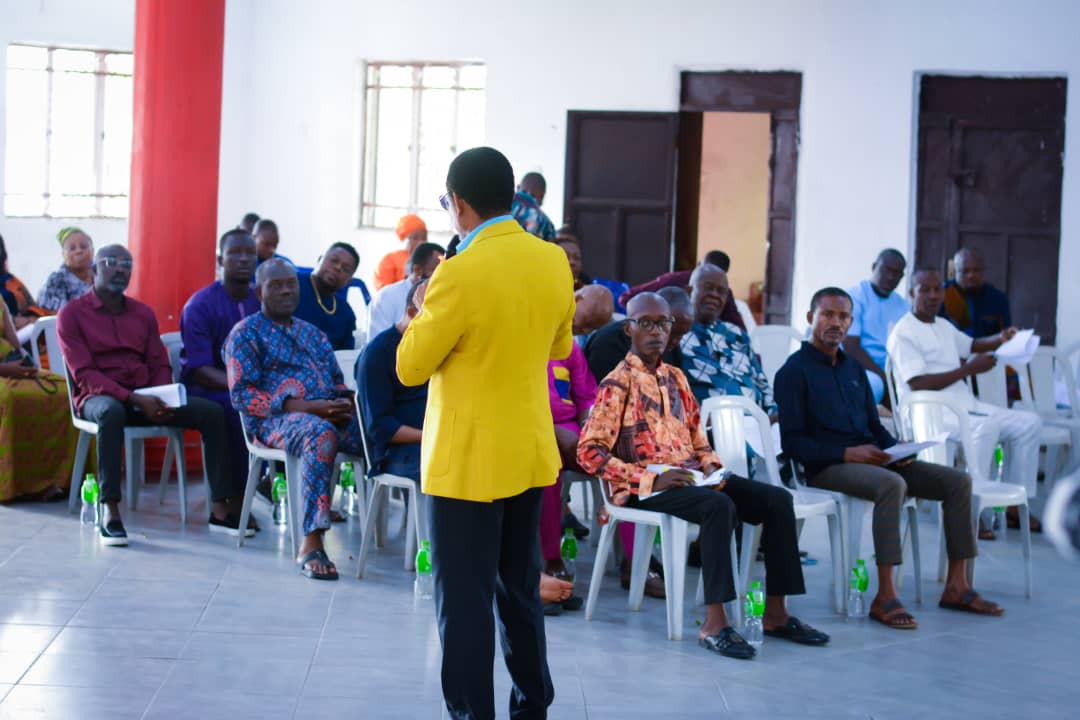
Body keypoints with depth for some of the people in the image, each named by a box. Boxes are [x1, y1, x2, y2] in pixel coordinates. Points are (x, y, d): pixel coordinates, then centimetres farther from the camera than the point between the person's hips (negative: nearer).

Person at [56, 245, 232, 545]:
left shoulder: (143, 313, 16)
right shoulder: (72, 314, 0)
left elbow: (160, 365, 12)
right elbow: (83, 374, -10)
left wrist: (160, 399, -12)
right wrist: (134, 398, -23)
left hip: (146, 398, 5)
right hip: (98, 397, -5)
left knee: (212, 412, -15)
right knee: (112, 411, -42)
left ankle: (220, 510, -18)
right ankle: (110, 511, -41)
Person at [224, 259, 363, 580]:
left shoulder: (313, 334, 28)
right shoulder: (245, 334, 8)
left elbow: (338, 383, 27)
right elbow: (242, 395, -4)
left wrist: (345, 401, -1)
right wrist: (306, 407, -14)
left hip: (327, 414, 6)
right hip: (275, 419, -6)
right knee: (322, 433, -40)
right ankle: (311, 544, -44)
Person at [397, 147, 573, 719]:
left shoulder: (461, 274, -21)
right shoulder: (554, 262, 0)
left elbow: (411, 367, -11)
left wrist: (426, 313, 4)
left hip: (468, 458, -7)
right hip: (530, 451, 7)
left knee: (464, 598, 2)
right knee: (520, 588, 19)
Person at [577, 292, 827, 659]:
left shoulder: (676, 377, 17)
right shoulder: (617, 384, -5)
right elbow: (589, 452, -13)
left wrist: (711, 466, 1)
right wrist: (651, 478, -19)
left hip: (691, 477, 8)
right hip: (645, 489, -7)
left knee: (777, 499, -9)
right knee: (719, 505, -35)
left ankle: (775, 614, -6)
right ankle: (713, 624, -34)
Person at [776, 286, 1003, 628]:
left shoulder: (853, 369, 22)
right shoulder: (795, 371, -2)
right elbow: (792, 441, -10)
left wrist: (895, 449, 3)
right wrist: (846, 453, -20)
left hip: (869, 459, 8)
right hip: (826, 468, -8)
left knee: (957, 480, -6)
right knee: (891, 484, -37)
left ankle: (956, 586, -3)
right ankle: (885, 596, -36)